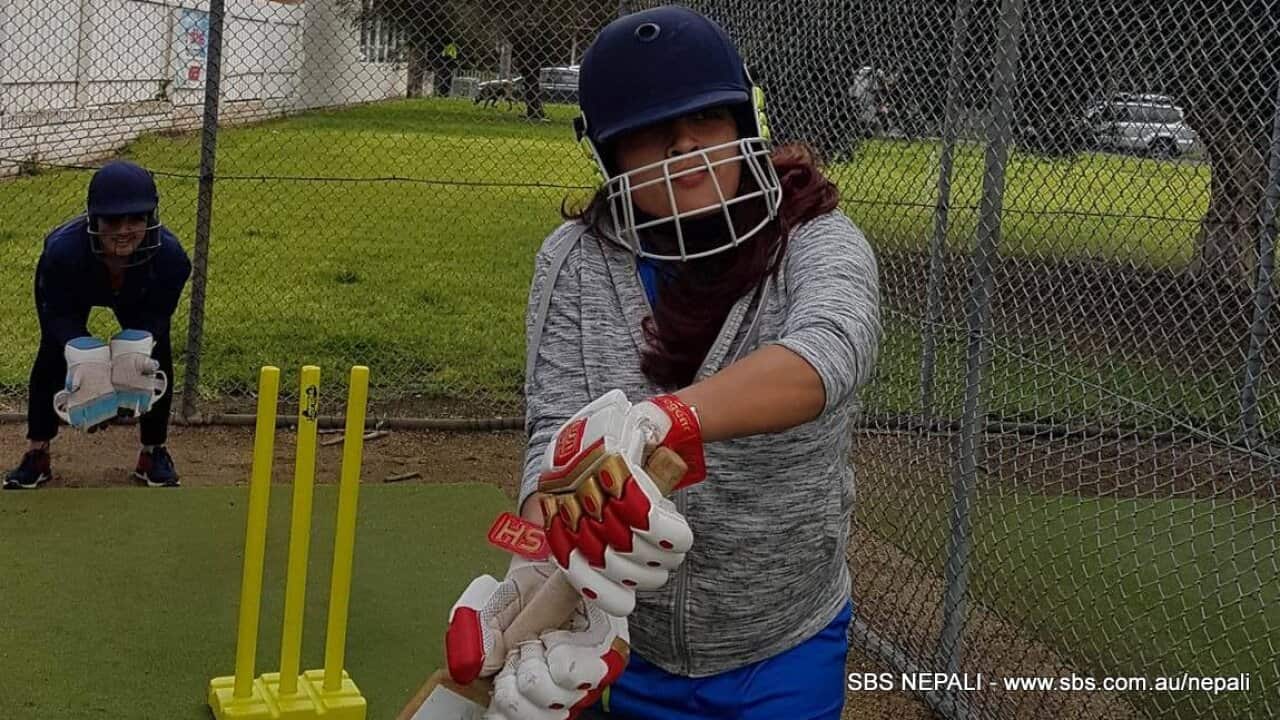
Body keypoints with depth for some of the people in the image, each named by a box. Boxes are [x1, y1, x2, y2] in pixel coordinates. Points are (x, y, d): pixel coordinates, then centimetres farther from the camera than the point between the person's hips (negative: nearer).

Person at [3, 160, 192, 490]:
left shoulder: (169, 254, -41)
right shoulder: (62, 249, -44)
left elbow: (157, 312, -24)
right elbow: (59, 313, -29)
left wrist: (134, 348, -42)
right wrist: (84, 356, -45)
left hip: (138, 298, 1)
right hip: (72, 293, -1)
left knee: (156, 357, -7)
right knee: (53, 357, -8)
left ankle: (153, 453, 12)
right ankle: (36, 455, 7)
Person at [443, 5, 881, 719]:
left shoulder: (819, 246, -13)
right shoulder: (576, 262, -8)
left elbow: (829, 348, -35)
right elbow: (558, 434, -19)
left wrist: (656, 423, -53)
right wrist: (547, 574, -40)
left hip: (782, 659, -1)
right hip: (623, 648, 1)